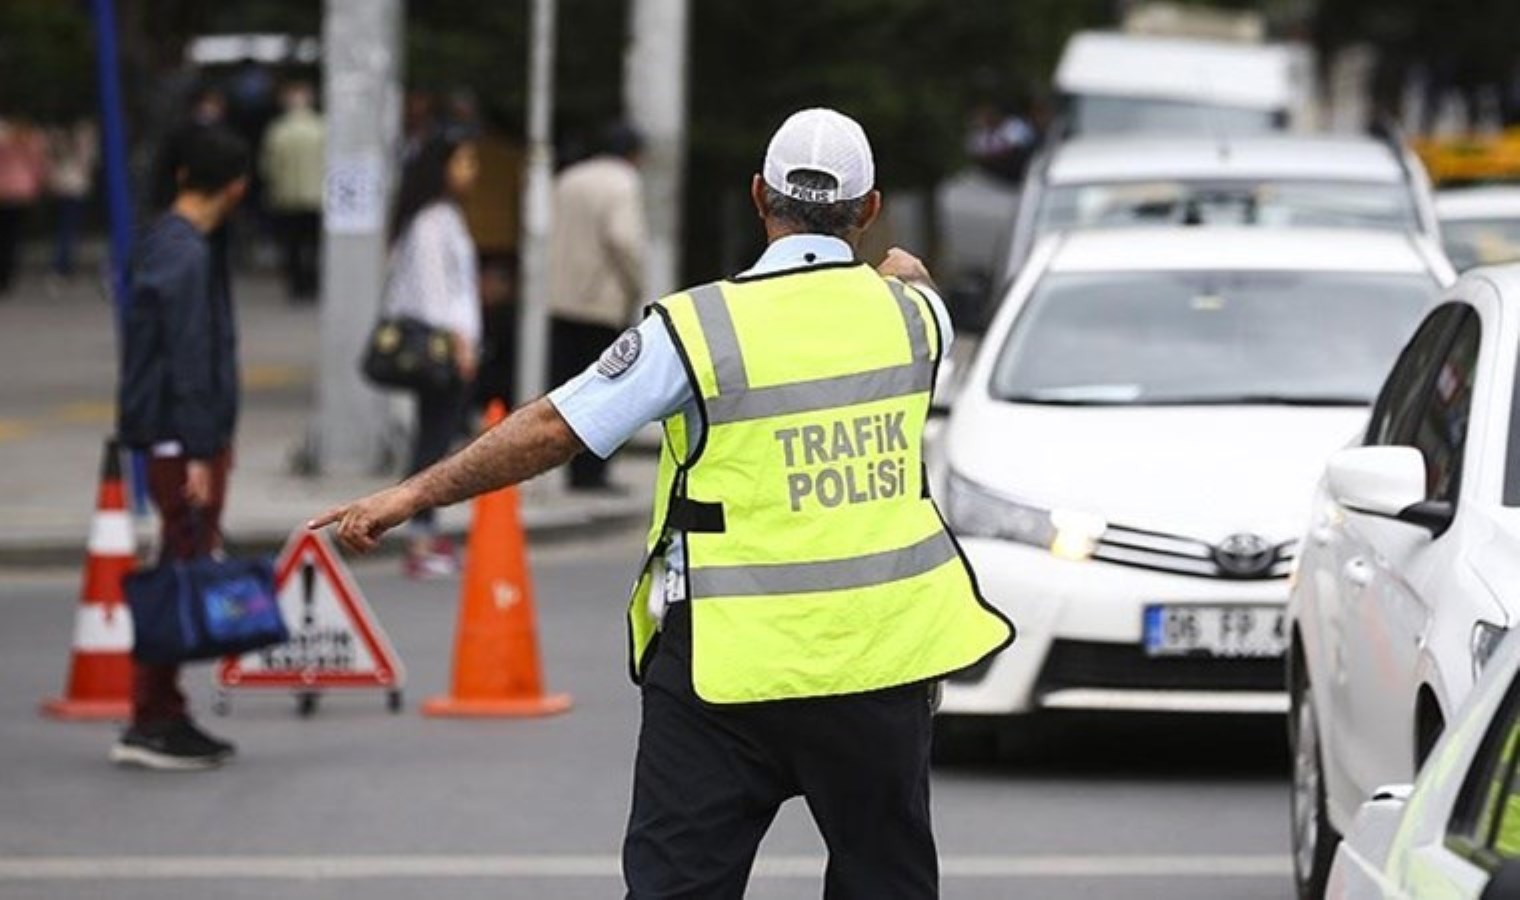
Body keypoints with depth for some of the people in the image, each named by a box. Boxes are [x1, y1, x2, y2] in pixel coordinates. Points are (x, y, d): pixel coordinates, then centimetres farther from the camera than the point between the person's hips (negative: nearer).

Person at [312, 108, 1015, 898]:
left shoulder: (699, 327, -10)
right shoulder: (910, 311, 2)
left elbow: (553, 429, -9)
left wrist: (413, 495, -1)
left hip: (733, 666, -3)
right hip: (879, 655, 3)